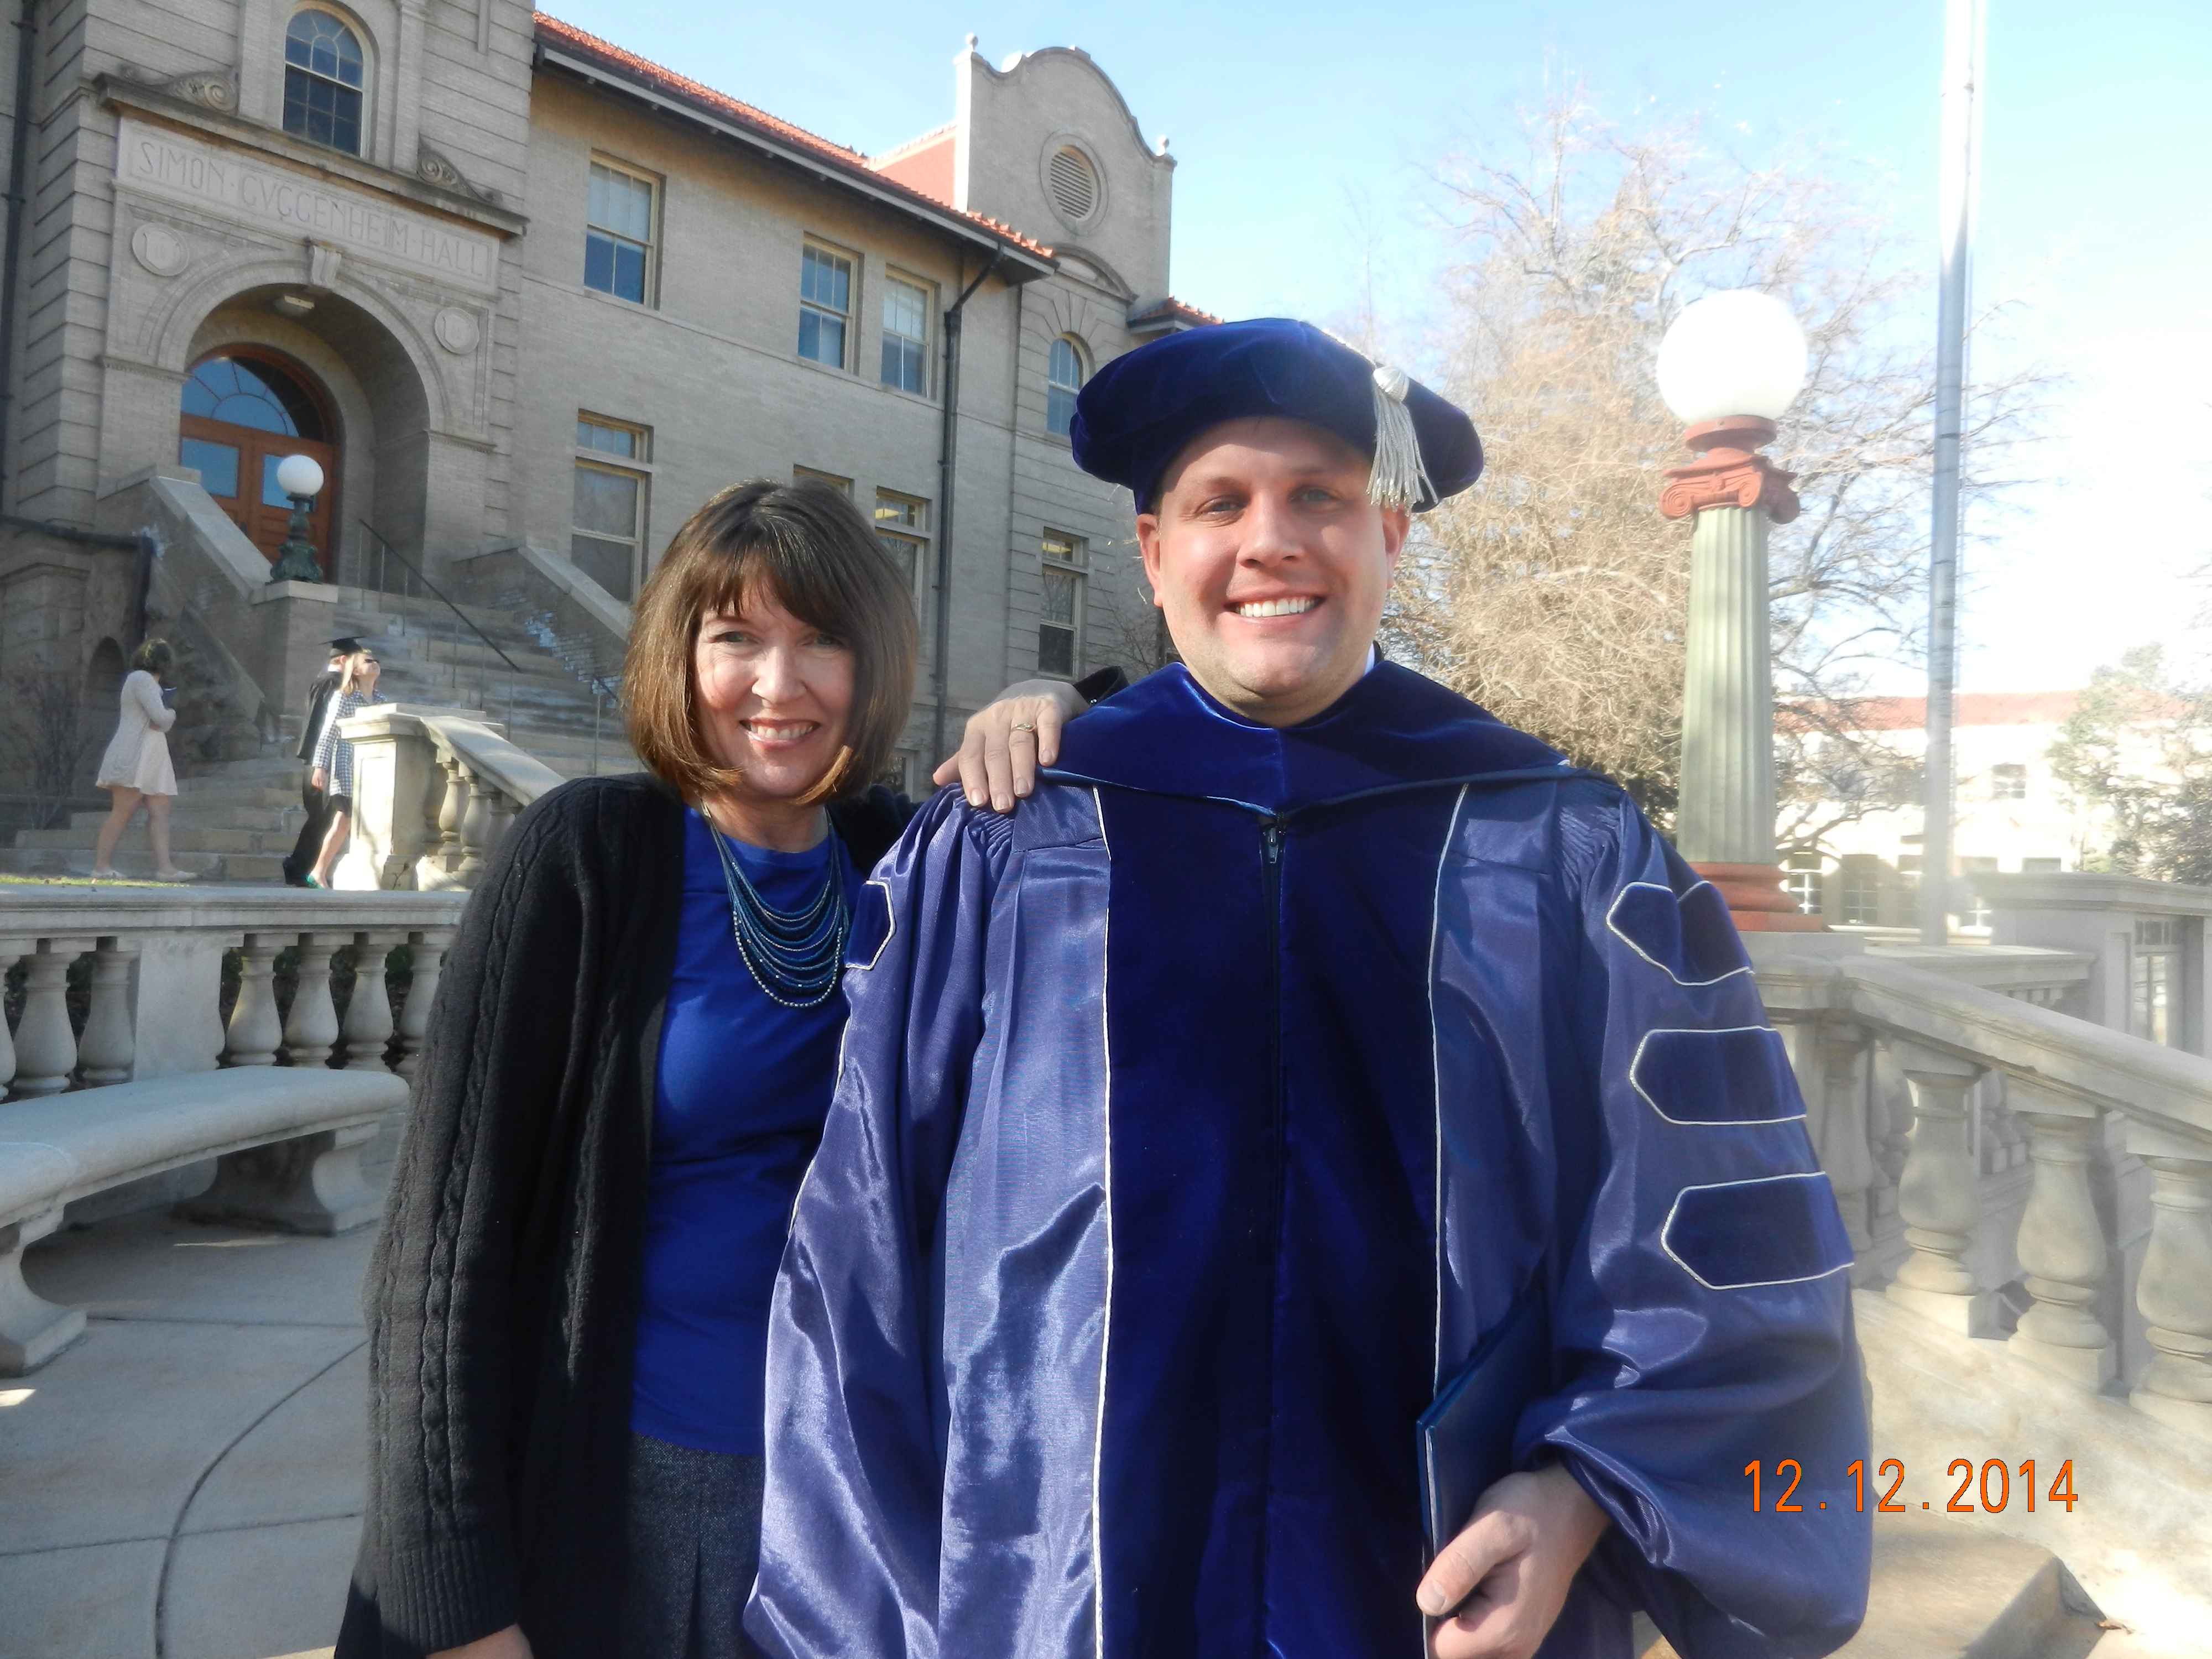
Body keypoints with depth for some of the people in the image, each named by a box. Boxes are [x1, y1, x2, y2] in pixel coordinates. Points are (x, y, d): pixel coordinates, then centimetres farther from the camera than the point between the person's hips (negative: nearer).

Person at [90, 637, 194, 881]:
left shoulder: (150, 683, 25)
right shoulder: (141, 678, -5)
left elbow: (162, 722, 18)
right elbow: (161, 717, -16)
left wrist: (164, 721, -5)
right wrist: (172, 714, 6)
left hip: (152, 755, 10)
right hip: (134, 753, -10)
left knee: (160, 811, -2)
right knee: (123, 810, -11)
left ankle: (164, 867, -11)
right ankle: (101, 867, -10)